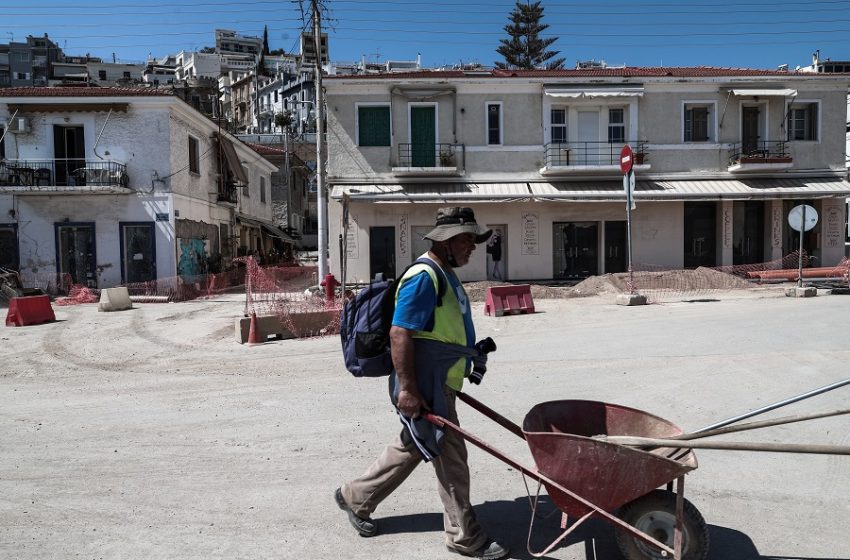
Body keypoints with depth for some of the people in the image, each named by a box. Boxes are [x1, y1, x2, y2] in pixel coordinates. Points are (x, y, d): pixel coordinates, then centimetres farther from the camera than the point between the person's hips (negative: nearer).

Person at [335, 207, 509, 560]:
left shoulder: (447, 275, 13)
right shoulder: (423, 278, -19)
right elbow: (399, 334, -24)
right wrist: (407, 388, -25)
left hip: (440, 386, 11)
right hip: (423, 390, -11)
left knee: (410, 448, 21)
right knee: (450, 455, 0)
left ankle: (355, 498, 37)